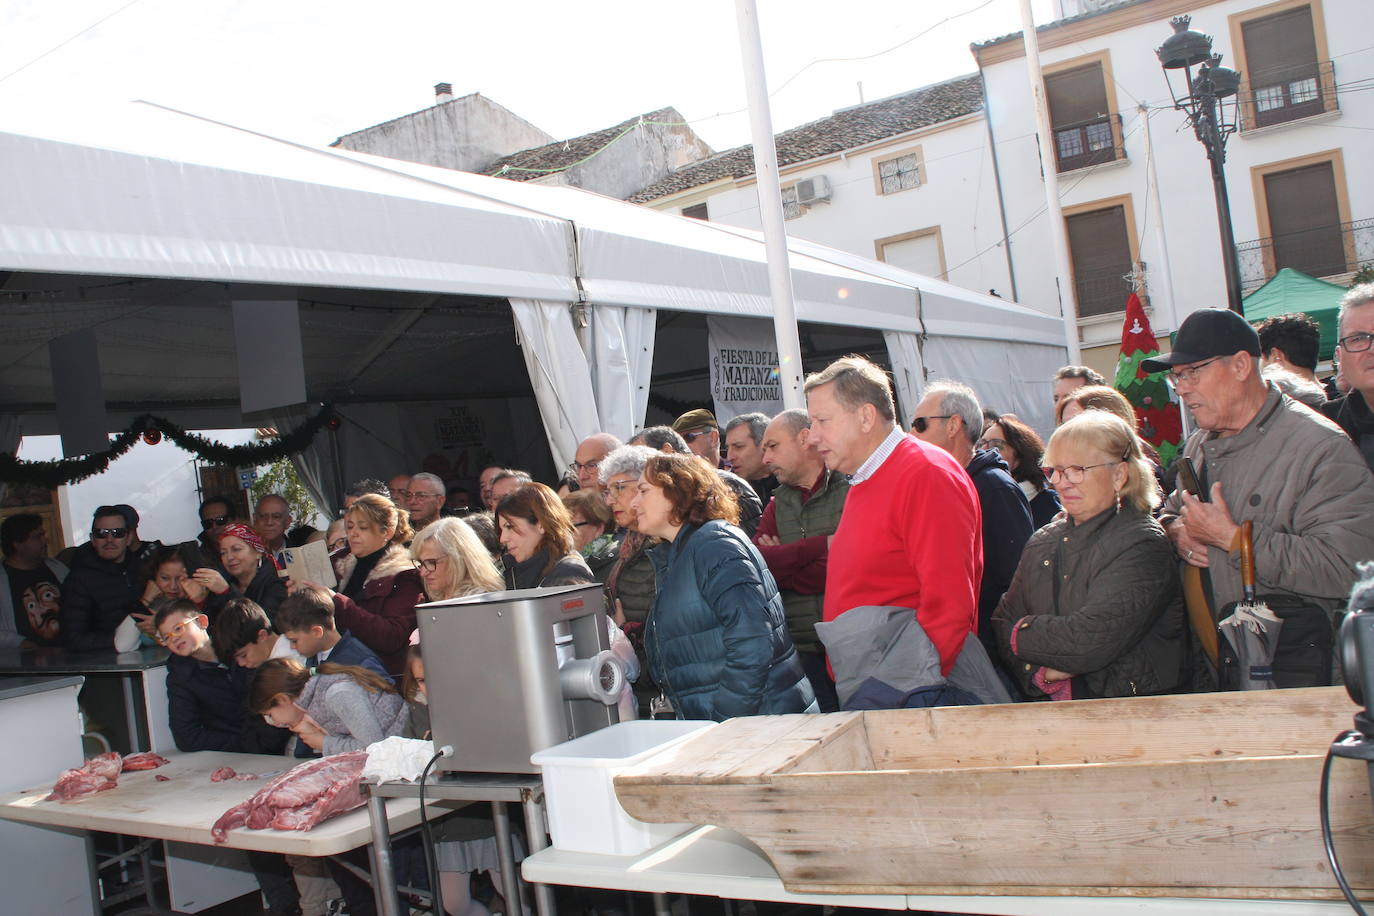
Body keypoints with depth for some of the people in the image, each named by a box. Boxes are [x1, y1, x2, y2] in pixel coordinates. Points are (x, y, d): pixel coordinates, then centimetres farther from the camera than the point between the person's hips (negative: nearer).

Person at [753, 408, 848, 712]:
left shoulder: (853, 488, -5)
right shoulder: (779, 502, 14)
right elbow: (754, 562, -1)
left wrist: (783, 561, -5)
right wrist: (822, 544, -11)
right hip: (804, 650, 4)